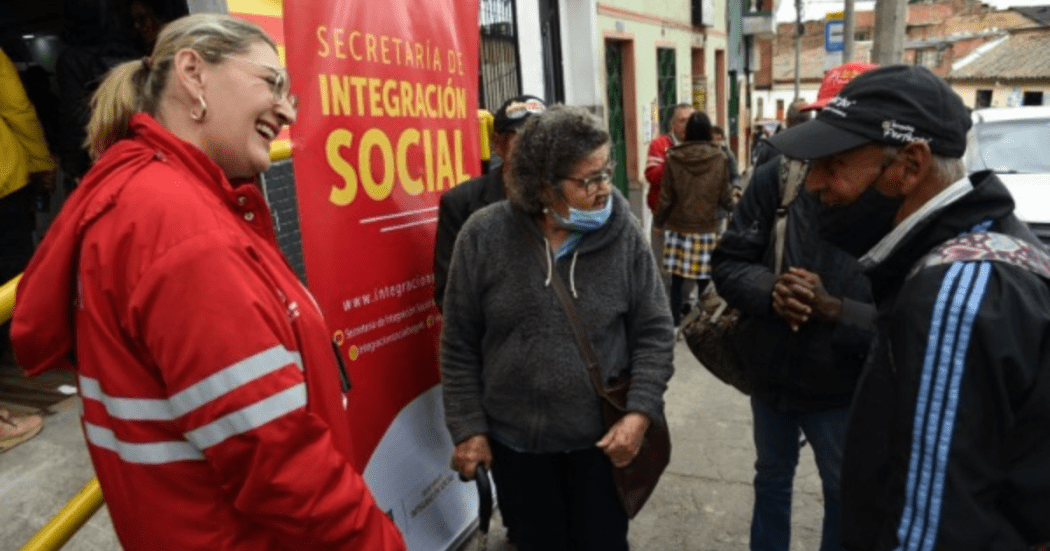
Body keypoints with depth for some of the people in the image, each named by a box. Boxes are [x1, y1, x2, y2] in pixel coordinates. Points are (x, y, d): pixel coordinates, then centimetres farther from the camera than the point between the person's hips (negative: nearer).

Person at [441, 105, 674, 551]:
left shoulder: (623, 233, -10)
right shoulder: (484, 236, -12)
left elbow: (654, 332, -4)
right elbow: (460, 345, -5)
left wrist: (640, 412, -14)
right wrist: (467, 428, -5)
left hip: (602, 435, 0)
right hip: (516, 437, 0)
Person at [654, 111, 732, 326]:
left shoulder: (674, 157, -4)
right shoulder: (719, 158, -4)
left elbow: (666, 198, -1)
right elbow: (725, 198, 0)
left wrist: (659, 221, 14)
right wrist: (731, 198, 23)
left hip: (678, 227, 1)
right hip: (707, 228, 0)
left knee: (676, 280, 8)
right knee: (705, 279, 6)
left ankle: (675, 323, 17)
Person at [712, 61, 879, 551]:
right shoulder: (777, 177, -13)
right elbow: (728, 262, -9)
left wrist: (832, 309, -32)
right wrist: (770, 291, -27)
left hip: (843, 387, -2)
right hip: (770, 369, 3)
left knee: (845, 494, 23)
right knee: (771, 480, 27)